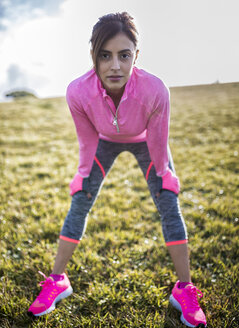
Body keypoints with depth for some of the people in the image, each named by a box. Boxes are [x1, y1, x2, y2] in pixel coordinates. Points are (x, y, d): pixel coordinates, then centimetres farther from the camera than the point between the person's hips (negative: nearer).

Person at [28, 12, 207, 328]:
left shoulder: (155, 90, -40)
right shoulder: (78, 92, -36)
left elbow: (158, 141, -22)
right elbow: (88, 141, -17)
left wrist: (162, 175, -8)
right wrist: (84, 176, -4)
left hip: (144, 142, -1)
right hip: (106, 142, 1)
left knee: (169, 206, -6)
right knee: (79, 205, 0)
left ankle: (184, 289, 9)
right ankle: (57, 280, 17)